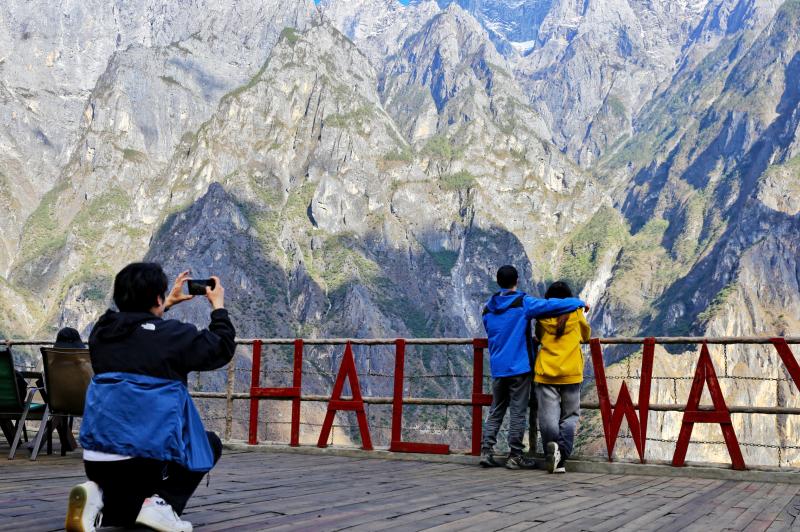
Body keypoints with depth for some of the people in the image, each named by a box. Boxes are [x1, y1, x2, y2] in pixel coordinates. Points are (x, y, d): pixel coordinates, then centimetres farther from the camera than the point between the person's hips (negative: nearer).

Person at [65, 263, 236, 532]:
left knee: (132, 508, 32)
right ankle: (163, 502, -2)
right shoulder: (172, 334, -7)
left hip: (95, 457, 6)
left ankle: (99, 496, -5)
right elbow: (222, 349, 7)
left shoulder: (102, 330, 9)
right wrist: (218, 306, 21)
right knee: (211, 443, 23)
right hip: (146, 455, -5)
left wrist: (168, 304, 39)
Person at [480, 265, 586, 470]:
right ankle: (514, 456, 3)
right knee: (518, 412, 1)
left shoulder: (488, 309, 9)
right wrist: (579, 302, -1)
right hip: (519, 367, -5)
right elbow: (551, 305, -16)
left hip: (497, 368, 5)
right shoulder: (523, 303, -9)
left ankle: (486, 451, 5)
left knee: (496, 411, 13)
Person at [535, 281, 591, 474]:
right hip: (571, 373, 0)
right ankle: (561, 456, -13)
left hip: (546, 373, 0)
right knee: (569, 416, 7)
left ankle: (552, 450, -18)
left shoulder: (542, 316, 5)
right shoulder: (576, 313, 5)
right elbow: (586, 335, 21)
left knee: (548, 418, 2)